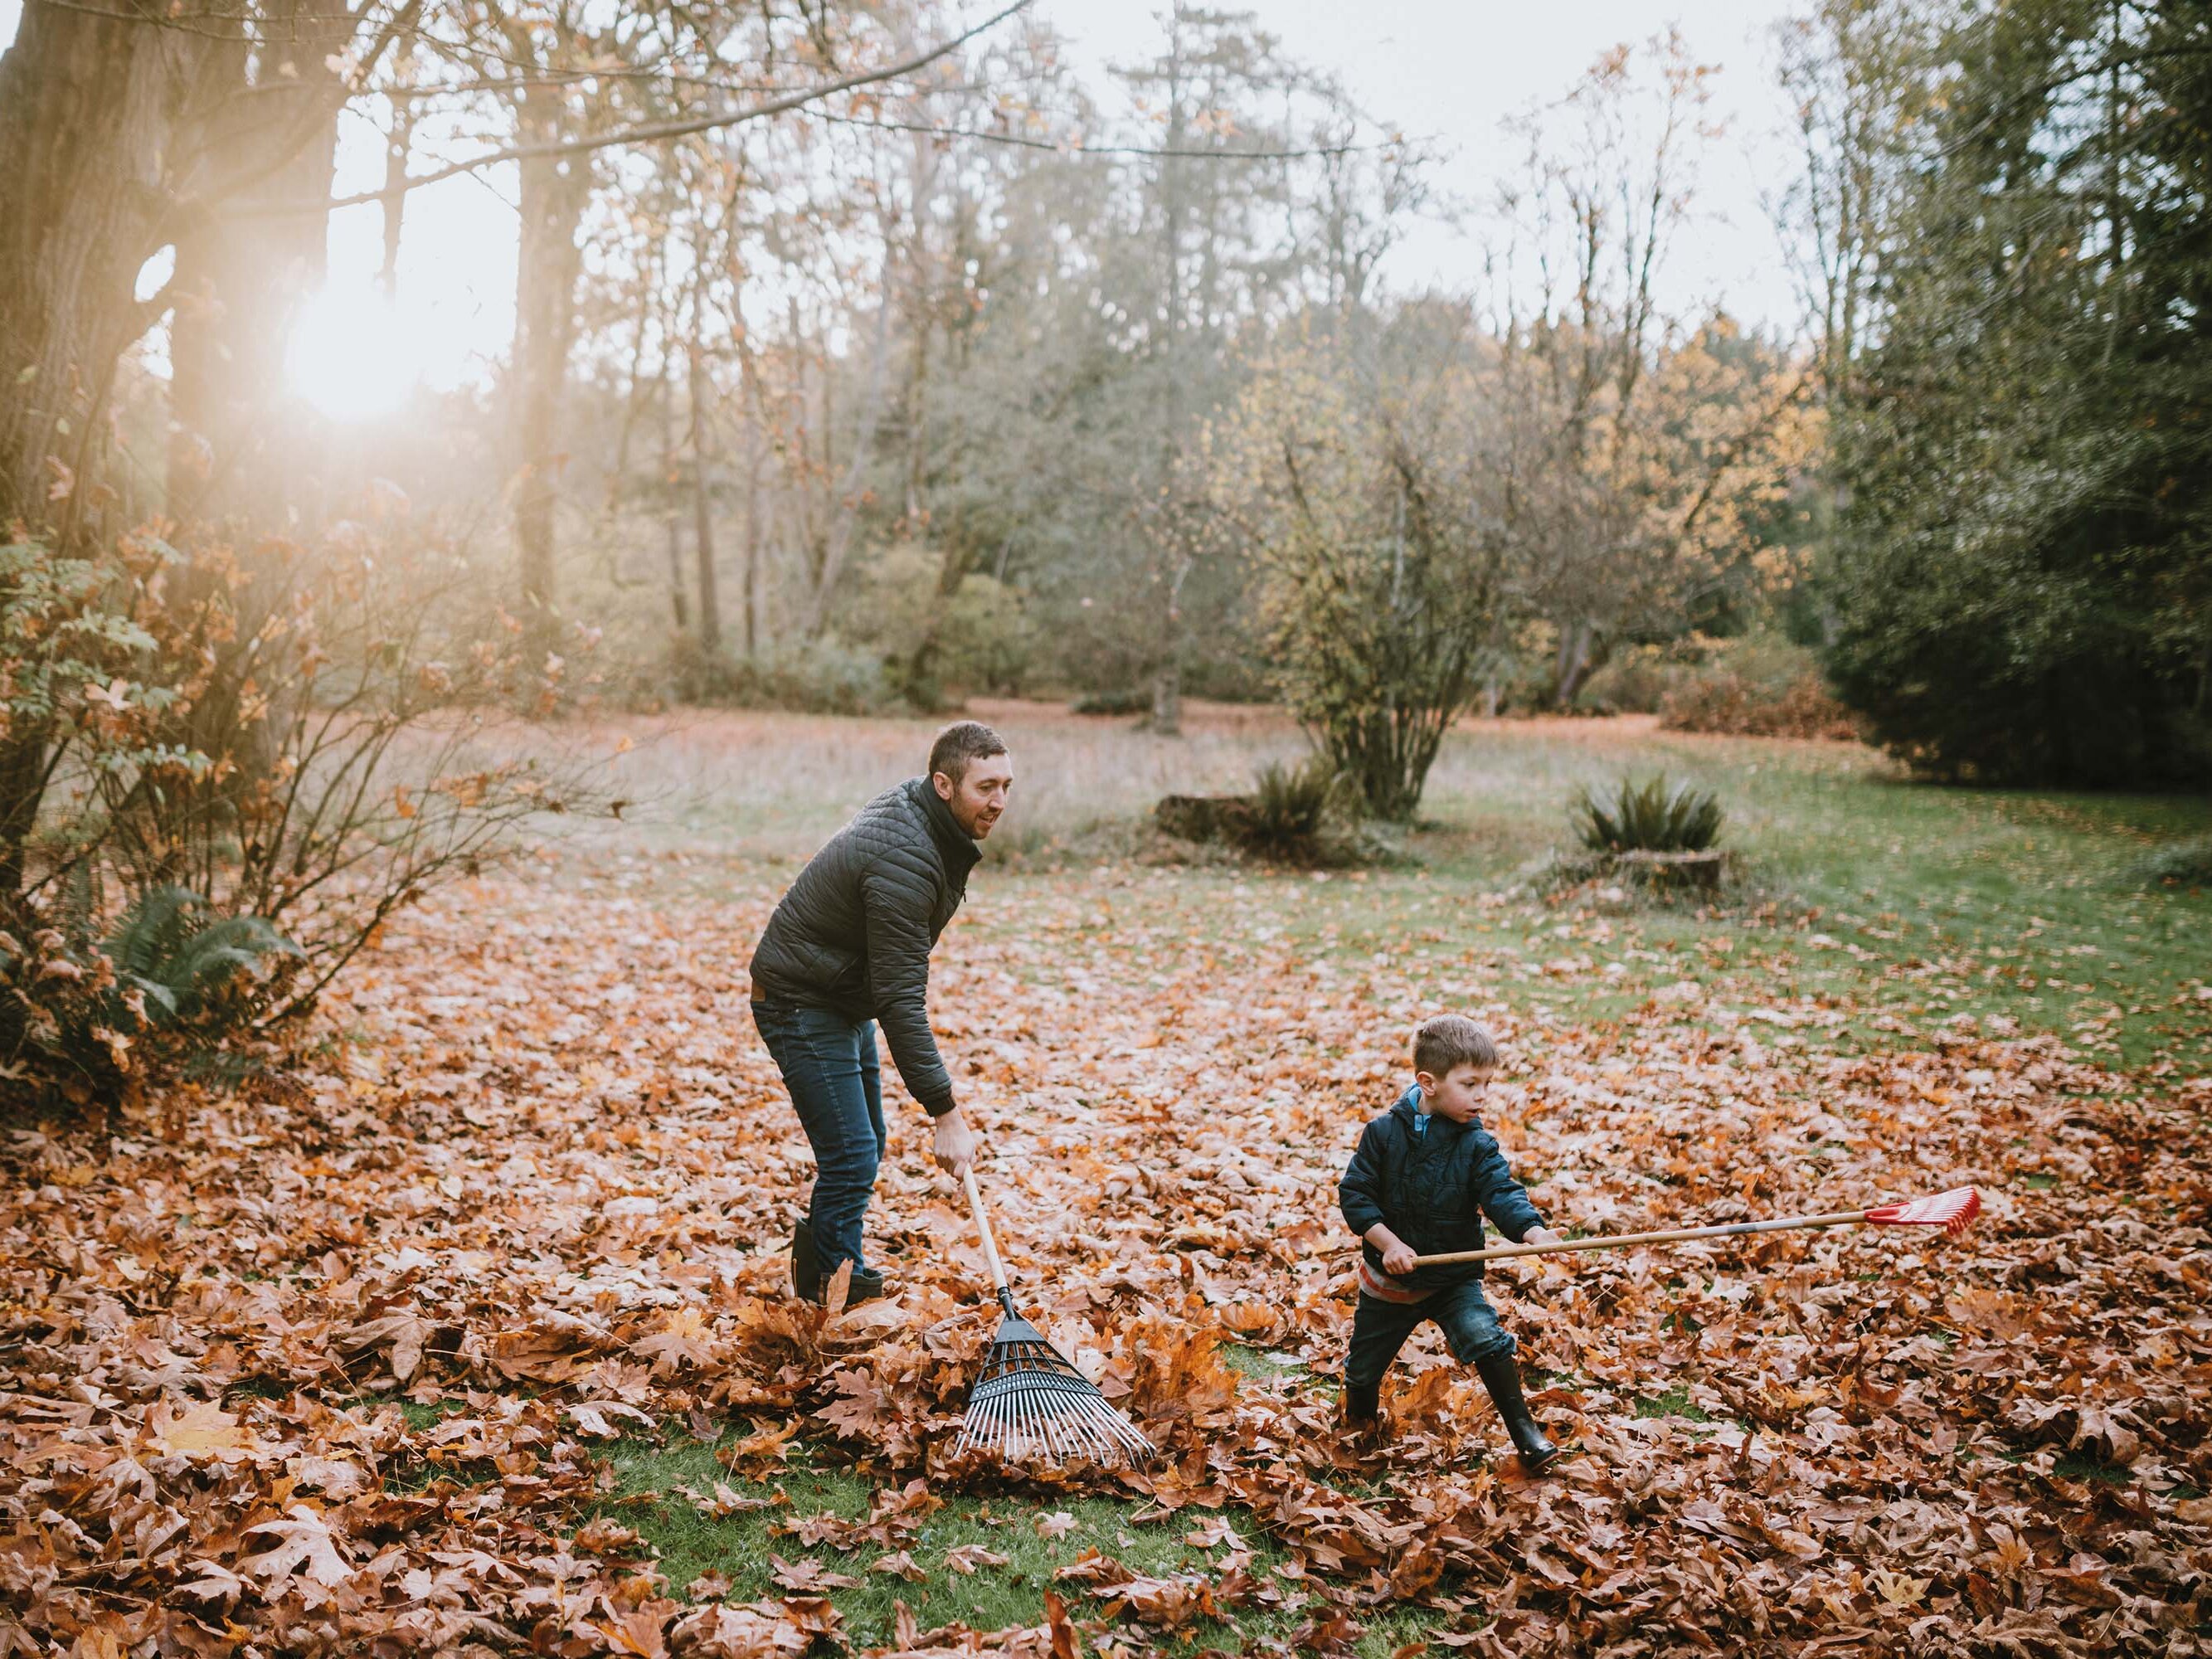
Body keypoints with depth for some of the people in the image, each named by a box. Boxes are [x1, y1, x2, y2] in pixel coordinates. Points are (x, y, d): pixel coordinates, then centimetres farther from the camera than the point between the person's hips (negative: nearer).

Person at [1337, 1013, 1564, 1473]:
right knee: (1364, 1367, 14)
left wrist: (1532, 1231, -42)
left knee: (1487, 1340, -25)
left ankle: (1523, 1431, -8)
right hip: (1389, 1277, 1)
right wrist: (1388, 1242, -22)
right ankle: (1361, 1424, 47)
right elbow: (1354, 1194, -10)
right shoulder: (1384, 1133, -12)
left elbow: (1502, 1193, -22)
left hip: (1454, 1278, 0)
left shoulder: (1477, 1145, -10)